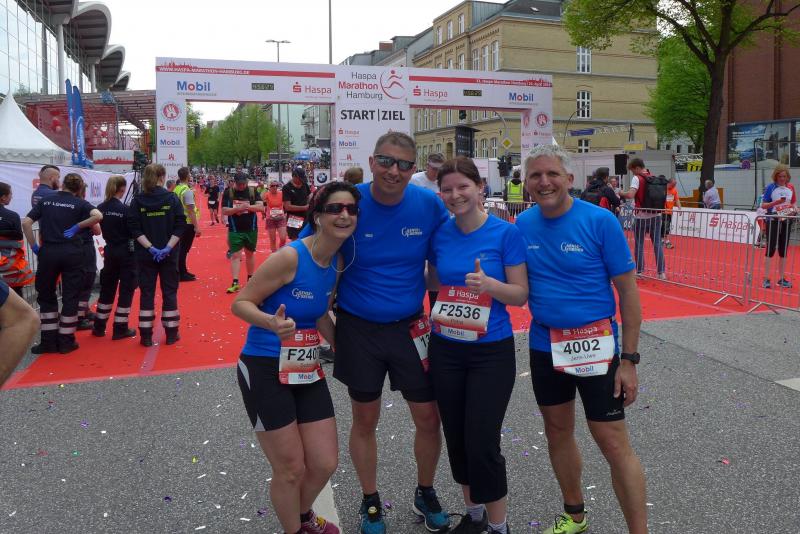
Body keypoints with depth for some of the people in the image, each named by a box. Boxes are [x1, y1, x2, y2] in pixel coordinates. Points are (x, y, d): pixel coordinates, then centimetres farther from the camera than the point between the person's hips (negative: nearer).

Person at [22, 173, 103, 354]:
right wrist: (77, 226, -7)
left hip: (48, 252, 2)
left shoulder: (45, 200, 7)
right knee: (70, 297, 7)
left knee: (46, 295, 14)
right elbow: (98, 216, -17)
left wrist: (34, 247, 2)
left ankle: (49, 340, 14)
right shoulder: (79, 203, 1)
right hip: (72, 252, -1)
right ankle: (66, 341, 11)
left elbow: (26, 222, -2)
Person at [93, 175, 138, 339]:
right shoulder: (125, 209, -14)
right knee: (126, 289, 4)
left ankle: (99, 326, 23)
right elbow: (133, 232, -14)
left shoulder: (100, 208, 1)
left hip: (110, 251, 6)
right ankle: (120, 329, 6)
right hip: (126, 253, -6)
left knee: (107, 288, 17)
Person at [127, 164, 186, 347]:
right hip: (169, 254, -1)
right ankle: (171, 334, 14)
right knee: (169, 292, 8)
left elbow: (135, 229, -8)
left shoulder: (137, 201, -1)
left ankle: (146, 335, 10)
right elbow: (180, 227, -10)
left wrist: (150, 248, -12)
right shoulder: (172, 199, -3)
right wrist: (168, 248, -13)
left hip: (145, 255, 1)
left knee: (146, 293, 8)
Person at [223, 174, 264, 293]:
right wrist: (237, 209, -23)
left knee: (249, 254, 14)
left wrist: (248, 206, -23)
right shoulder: (228, 192, -3)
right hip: (235, 230, -1)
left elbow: (261, 207, -8)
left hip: (251, 229, 2)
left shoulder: (252, 191, -1)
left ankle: (250, 279, 28)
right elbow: (224, 211, -7)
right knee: (235, 255, -6)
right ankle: (235, 283, -7)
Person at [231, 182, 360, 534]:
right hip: (265, 370, -7)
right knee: (291, 470, 6)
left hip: (307, 369, 7)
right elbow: (240, 303, -16)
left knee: (325, 464, 12)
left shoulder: (338, 263, 1)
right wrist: (271, 323, -34)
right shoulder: (289, 257, -21)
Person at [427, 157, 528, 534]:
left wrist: (489, 284, -25)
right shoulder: (439, 235, 1)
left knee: (482, 444, -4)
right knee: (456, 439, 14)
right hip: (446, 350, 4)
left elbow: (521, 295, -9)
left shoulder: (506, 233, -10)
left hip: (491, 352, -4)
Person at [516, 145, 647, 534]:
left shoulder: (600, 221, -13)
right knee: (558, 433, 18)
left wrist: (629, 359, -12)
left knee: (613, 443, -1)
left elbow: (628, 291, -10)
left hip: (595, 346, -4)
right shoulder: (523, 225, -1)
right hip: (544, 346, 5)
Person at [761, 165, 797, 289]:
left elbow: (794, 202, 15)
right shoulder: (770, 188, -6)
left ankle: (782, 279, 15)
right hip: (773, 221, -4)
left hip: (786, 221, 4)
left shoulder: (790, 188, 6)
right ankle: (766, 279, 1)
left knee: (783, 250, 8)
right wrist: (776, 202, -22)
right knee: (770, 249, -4)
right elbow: (763, 205, -6)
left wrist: (794, 209, -7)